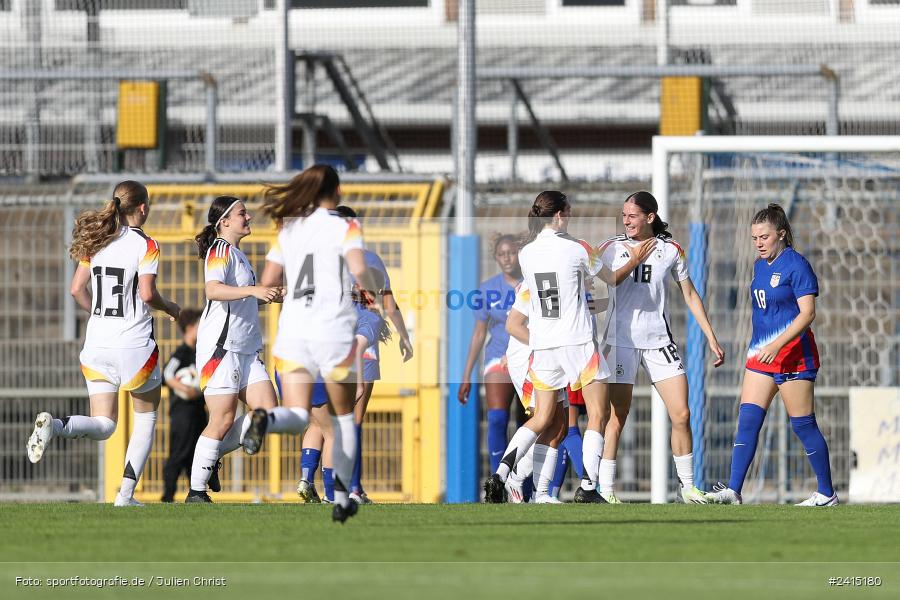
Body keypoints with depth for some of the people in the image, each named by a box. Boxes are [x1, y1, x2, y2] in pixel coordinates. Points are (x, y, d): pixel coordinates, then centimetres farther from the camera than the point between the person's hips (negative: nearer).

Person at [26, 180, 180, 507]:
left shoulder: (96, 241, 8)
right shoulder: (146, 245, -9)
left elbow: (77, 289, 8)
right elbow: (147, 294, -17)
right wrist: (170, 308, 3)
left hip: (97, 345, 5)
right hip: (134, 345, -5)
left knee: (103, 426, 7)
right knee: (146, 417, 16)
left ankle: (55, 425, -25)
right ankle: (125, 495, 8)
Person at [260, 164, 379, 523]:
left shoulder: (289, 229, 12)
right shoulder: (344, 227, -2)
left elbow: (268, 281, 10)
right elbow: (358, 268, -18)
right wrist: (370, 291, 3)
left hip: (292, 329, 3)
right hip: (333, 329, -3)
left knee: (297, 417, -6)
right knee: (343, 415, 17)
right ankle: (341, 498, 18)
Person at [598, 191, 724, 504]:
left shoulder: (671, 249, 7)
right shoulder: (611, 248, 2)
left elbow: (690, 295, 12)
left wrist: (711, 338, 9)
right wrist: (634, 260, -11)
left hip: (659, 339, 2)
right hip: (621, 340, -2)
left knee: (681, 414, -2)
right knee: (616, 417, -6)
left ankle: (687, 487, 9)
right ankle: (605, 489, -1)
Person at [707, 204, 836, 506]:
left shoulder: (796, 265, -12)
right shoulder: (760, 266, 13)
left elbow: (807, 313, -18)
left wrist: (777, 345, -26)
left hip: (793, 355, -8)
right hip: (761, 354, 8)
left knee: (803, 425, -2)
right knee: (747, 421, -2)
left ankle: (827, 493, 8)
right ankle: (733, 491, -5)